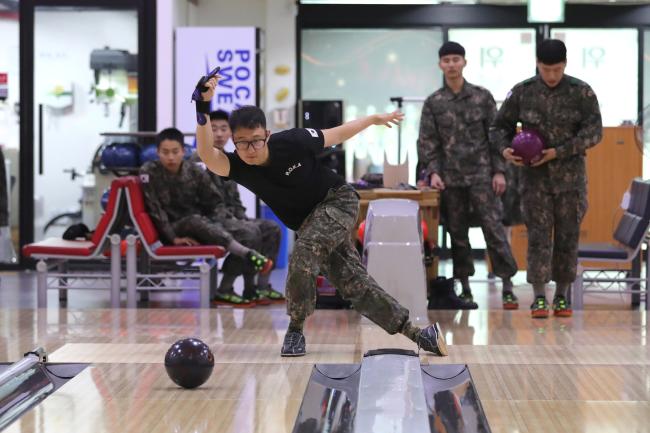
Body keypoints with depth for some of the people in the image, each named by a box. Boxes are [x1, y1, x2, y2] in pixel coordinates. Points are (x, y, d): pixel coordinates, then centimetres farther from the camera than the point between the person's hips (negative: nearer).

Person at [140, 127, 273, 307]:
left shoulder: (195, 172, 3)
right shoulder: (149, 172, -7)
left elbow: (215, 203, 6)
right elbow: (155, 209, -12)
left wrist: (219, 227, -10)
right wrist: (173, 238, -19)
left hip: (202, 230, 5)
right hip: (173, 231, -5)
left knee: (252, 238, -15)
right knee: (196, 220, -39)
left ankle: (224, 290, -19)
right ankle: (248, 254, -48)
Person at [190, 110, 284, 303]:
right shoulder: (200, 159, -8)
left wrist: (242, 219, 4)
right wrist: (229, 221, -22)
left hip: (231, 218, 9)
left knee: (273, 228, -2)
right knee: (251, 231, -30)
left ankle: (262, 286, -7)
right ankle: (250, 290, -20)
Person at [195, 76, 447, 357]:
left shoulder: (291, 142, -24)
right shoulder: (238, 167, -19)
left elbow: (336, 135, -5)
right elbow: (207, 155, -41)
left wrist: (374, 119, 8)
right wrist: (203, 110, -56)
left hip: (339, 200, -4)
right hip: (310, 224, 5)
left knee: (305, 249, -29)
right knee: (353, 284, 0)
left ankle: (296, 330, -13)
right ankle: (418, 334, 8)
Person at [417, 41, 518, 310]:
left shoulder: (482, 97, 4)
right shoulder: (433, 103, 6)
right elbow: (427, 143, 4)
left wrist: (499, 171, -3)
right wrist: (433, 172, -9)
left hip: (482, 176, -2)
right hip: (450, 178, 2)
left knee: (493, 229, -7)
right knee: (457, 234, 6)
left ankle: (507, 287, -5)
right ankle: (464, 289, 12)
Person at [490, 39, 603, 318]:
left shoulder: (581, 93, -1)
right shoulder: (522, 93, 2)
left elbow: (593, 132, -8)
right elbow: (500, 126, 9)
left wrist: (559, 152, -16)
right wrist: (505, 149, -12)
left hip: (570, 177, 0)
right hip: (535, 177, 0)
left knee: (567, 236, 4)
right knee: (539, 235, -4)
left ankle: (561, 296, 15)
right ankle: (539, 298, -2)